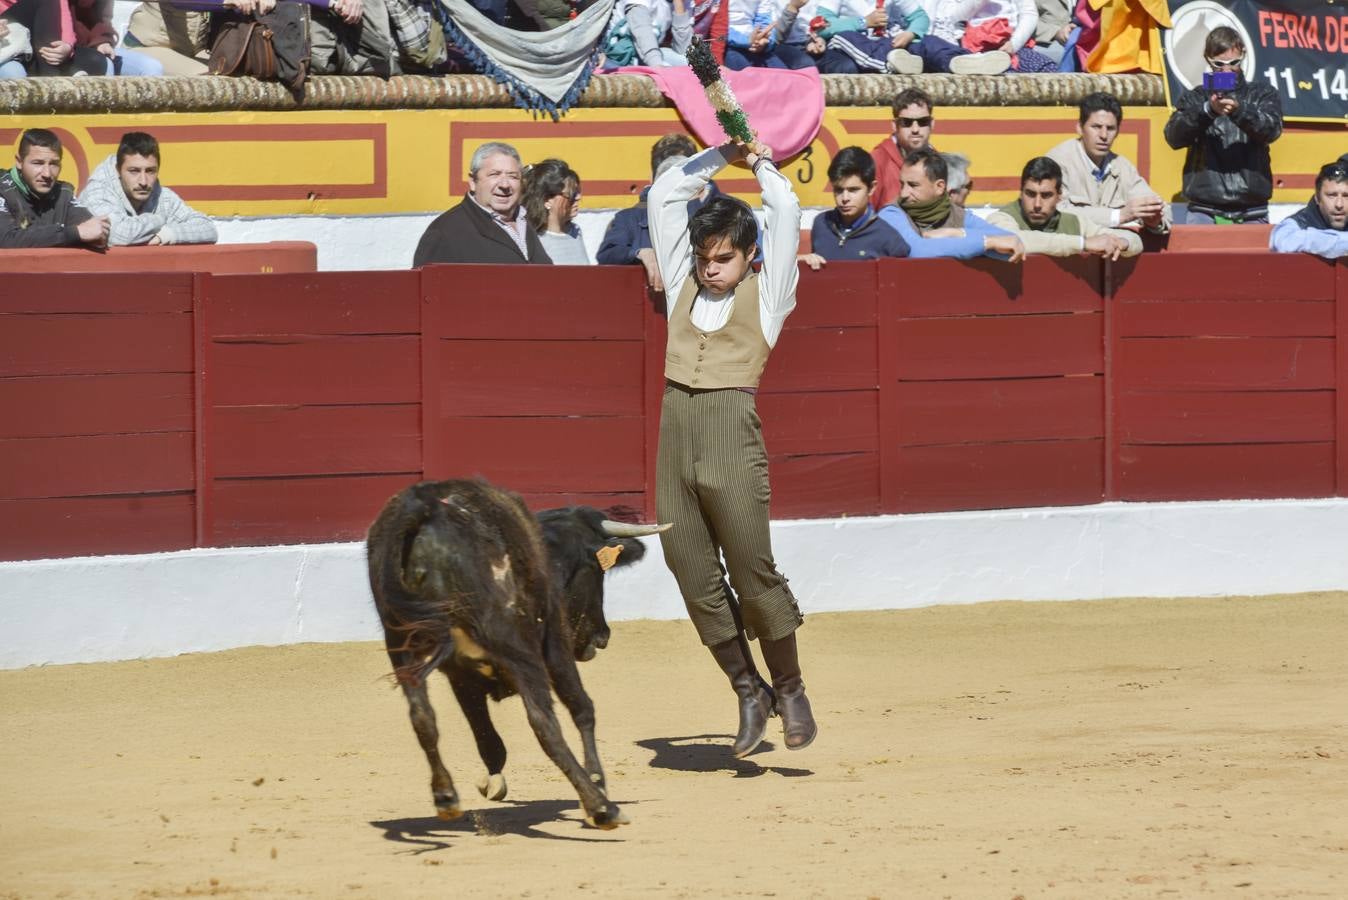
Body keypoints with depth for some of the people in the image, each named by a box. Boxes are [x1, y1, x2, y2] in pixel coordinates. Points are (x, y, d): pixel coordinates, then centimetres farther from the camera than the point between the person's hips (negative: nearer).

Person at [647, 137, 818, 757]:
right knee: (694, 578, 2)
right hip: (674, 424, 4)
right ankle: (747, 693, 12)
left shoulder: (765, 292, 10)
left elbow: (785, 209, 5)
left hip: (732, 425, -4)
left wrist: (760, 162, 21)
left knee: (752, 571, -6)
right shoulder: (685, 285, 20)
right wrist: (722, 155, 26)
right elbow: (665, 195, 24)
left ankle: (789, 689, 8)